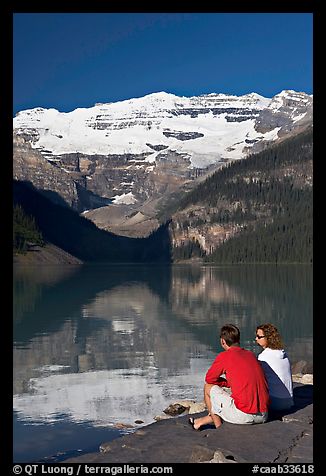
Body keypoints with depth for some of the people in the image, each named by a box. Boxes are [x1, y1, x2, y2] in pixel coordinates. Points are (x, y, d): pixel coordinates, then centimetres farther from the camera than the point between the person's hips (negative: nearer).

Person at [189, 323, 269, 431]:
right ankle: (204, 420, 43)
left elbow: (208, 380, 10)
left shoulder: (224, 356, -4)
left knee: (208, 388, 15)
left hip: (243, 415, -6)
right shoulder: (251, 354, 14)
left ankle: (219, 427, 26)